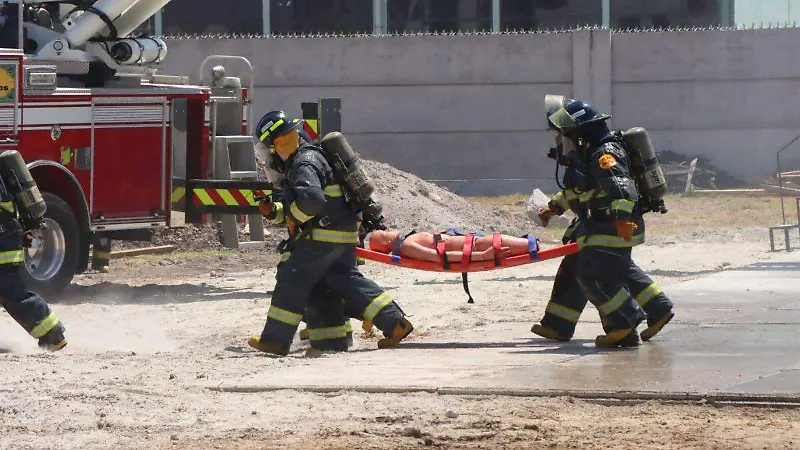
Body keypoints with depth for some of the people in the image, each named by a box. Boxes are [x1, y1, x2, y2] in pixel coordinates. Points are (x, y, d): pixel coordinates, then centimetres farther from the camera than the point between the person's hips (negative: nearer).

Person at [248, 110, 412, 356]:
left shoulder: (304, 163, -15)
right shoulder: (297, 162, 20)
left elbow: (312, 199, -32)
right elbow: (295, 205, 28)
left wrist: (293, 218, -16)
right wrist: (274, 211, 13)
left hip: (323, 235, -10)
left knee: (292, 278, -5)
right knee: (347, 280, 11)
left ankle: (275, 339, -2)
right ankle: (395, 322, 4)